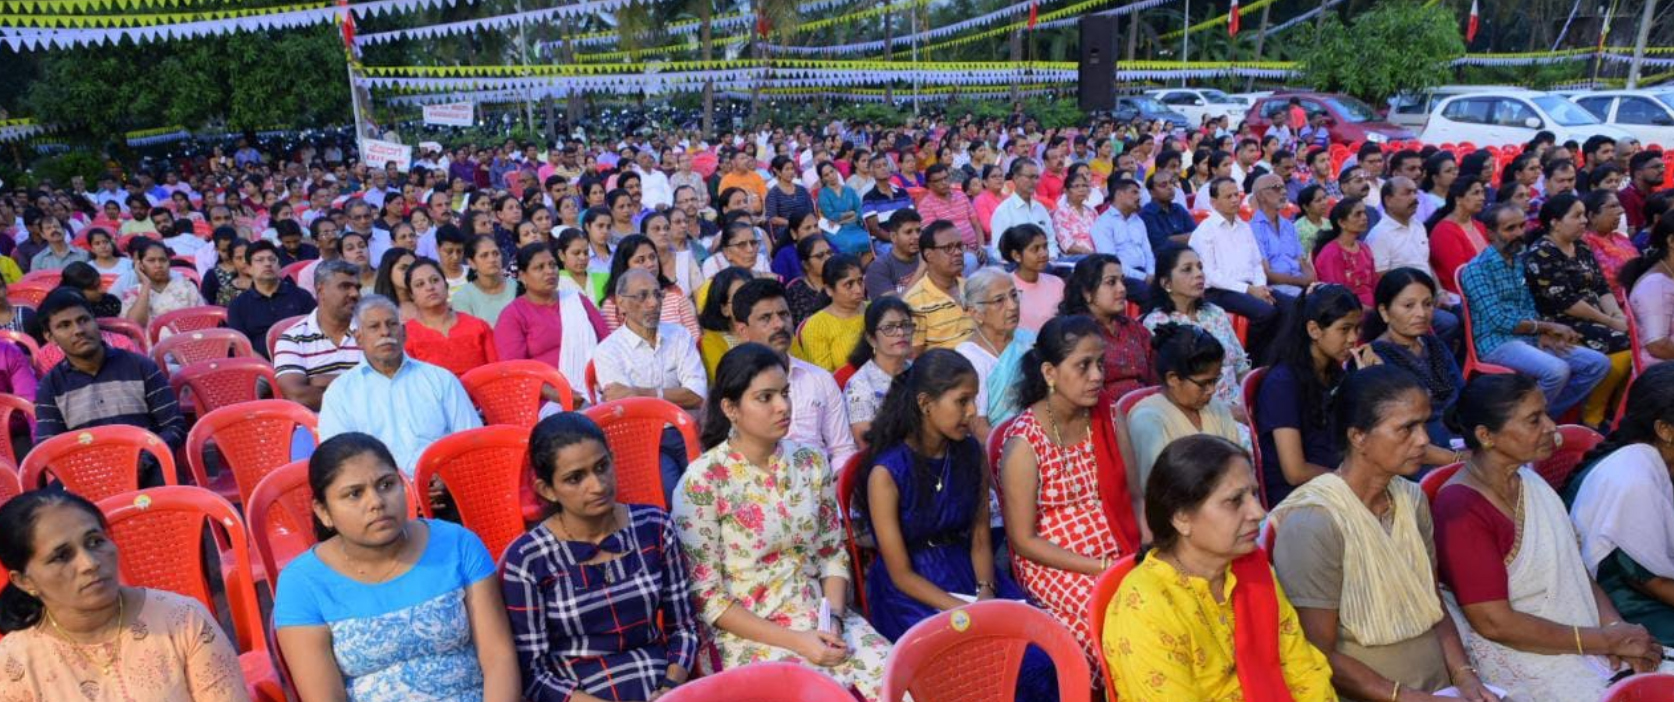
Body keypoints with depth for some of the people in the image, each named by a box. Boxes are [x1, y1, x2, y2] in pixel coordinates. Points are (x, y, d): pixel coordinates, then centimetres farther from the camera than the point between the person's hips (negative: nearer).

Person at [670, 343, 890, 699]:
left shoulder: (812, 462, 2)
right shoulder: (702, 482, -12)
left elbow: (833, 553, 10)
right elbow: (704, 595, -11)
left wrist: (834, 619, -7)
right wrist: (793, 640, -15)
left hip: (821, 620, 4)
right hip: (749, 635, -4)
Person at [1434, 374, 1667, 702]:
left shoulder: (1530, 482, 8)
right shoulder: (1460, 512, -19)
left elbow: (1574, 568, 11)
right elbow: (1495, 623, -18)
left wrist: (1616, 627, -6)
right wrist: (1607, 641, -13)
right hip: (1518, 658, -8)